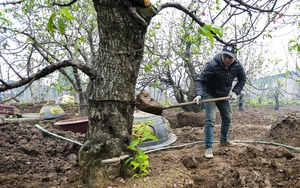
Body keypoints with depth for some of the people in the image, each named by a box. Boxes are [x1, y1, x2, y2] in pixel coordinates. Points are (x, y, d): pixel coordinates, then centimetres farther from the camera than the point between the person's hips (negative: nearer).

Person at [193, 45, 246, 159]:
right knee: (210, 119, -17)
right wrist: (199, 94, -47)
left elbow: (242, 79, 5)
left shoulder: (237, 66, -13)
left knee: (227, 118, 17)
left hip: (223, 95, 6)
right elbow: (199, 81, -30)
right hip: (209, 94, -6)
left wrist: (235, 91, -8)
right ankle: (208, 148, -12)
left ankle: (224, 140, 40)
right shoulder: (212, 65, -30)